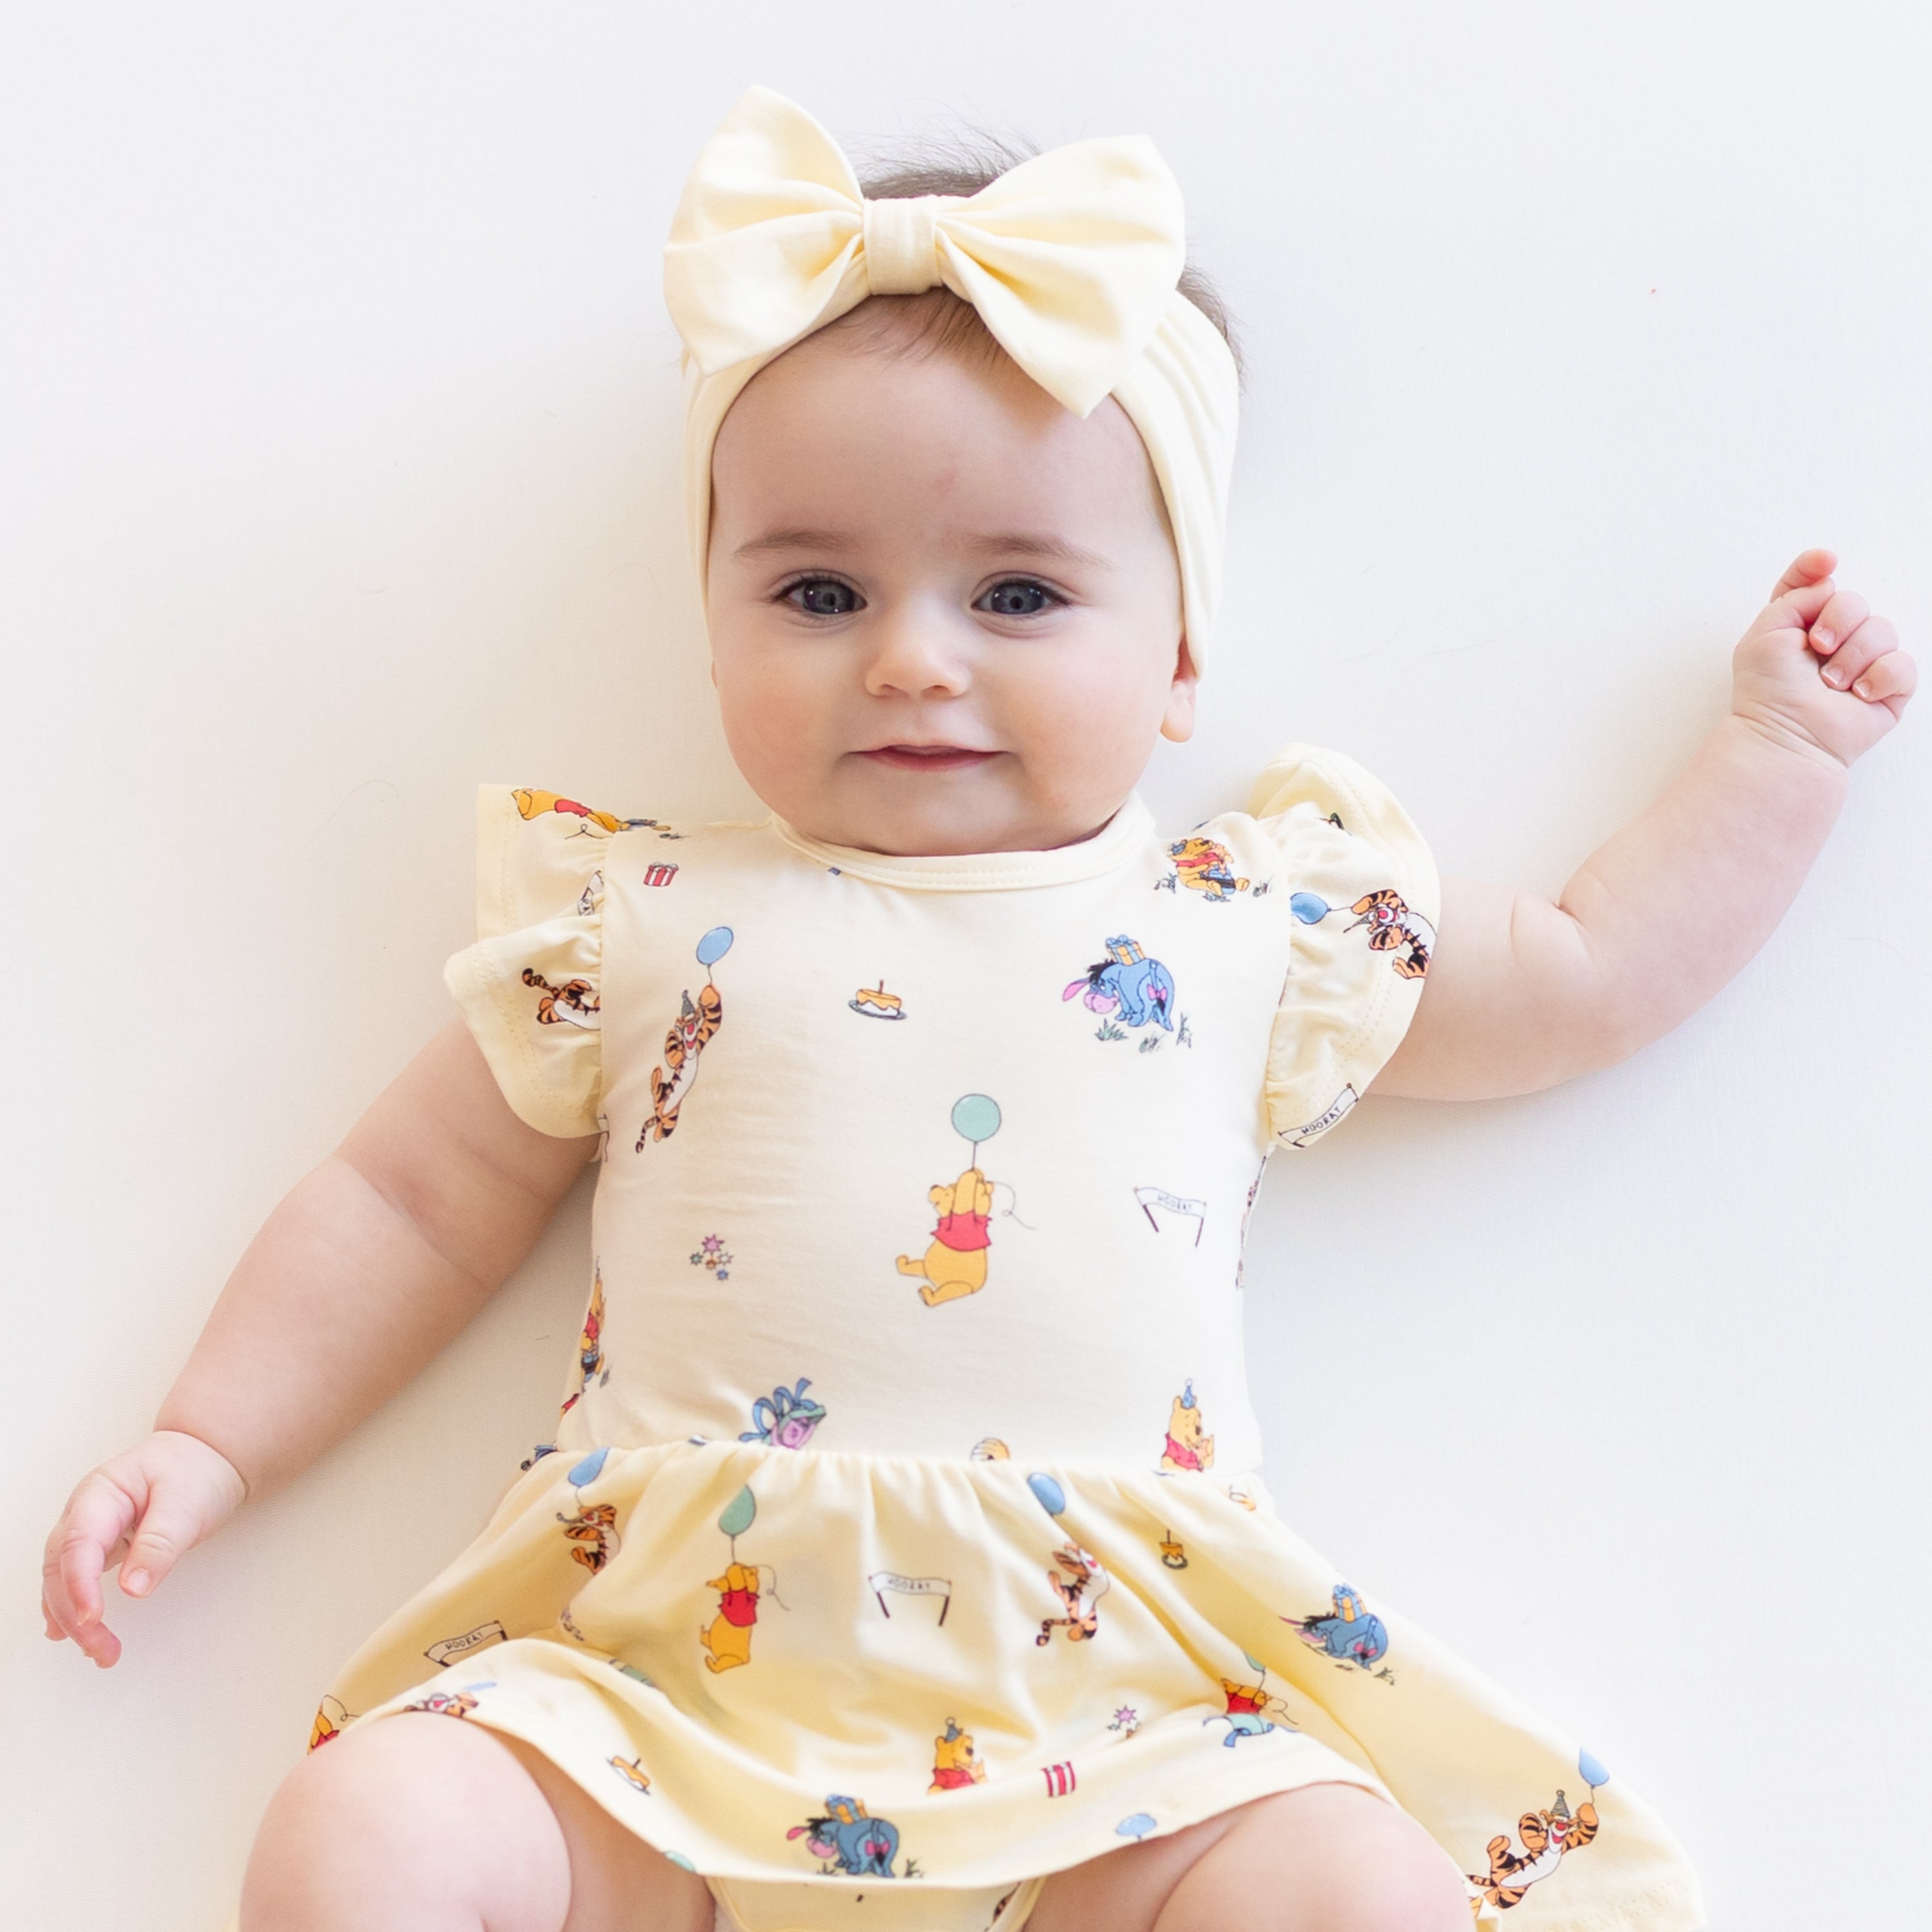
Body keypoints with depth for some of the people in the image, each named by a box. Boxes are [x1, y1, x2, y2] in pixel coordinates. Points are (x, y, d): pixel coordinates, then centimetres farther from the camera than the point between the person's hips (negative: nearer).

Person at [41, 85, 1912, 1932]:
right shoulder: (640, 925, 12)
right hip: (653, 1681, 0)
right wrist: (206, 1446, 13)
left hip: (1092, 1722, 1)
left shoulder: (1254, 928, 13)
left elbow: (1588, 974, 24)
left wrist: (1783, 736, 25)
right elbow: (413, 1199, 19)